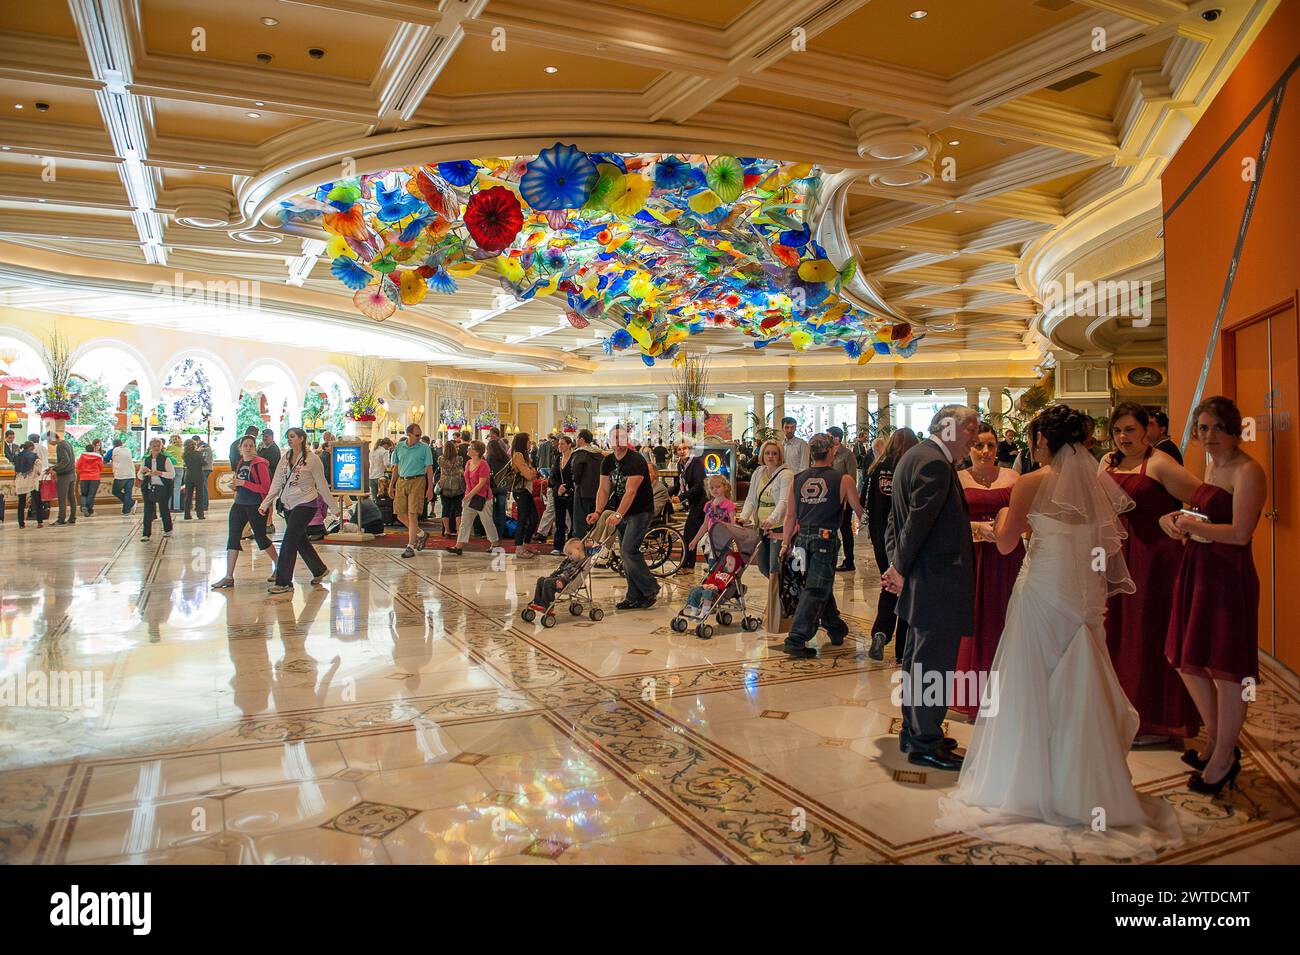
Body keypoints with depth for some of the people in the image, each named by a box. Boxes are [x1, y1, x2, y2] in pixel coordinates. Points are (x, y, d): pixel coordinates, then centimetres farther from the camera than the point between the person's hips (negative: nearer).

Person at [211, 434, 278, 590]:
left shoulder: (260, 464, -11)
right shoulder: (239, 463, 13)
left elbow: (266, 488, -18)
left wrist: (243, 483, -21)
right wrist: (235, 485, 3)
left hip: (256, 506, -7)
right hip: (239, 504, 7)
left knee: (261, 538, 5)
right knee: (232, 538, 0)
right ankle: (229, 577, 3)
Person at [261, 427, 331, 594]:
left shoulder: (312, 459, -9)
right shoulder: (284, 459, 9)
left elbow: (322, 485, -4)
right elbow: (276, 484, 8)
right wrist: (265, 503, -2)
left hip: (305, 505, -7)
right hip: (289, 506, 7)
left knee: (289, 541, -11)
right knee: (300, 541, 14)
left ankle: (283, 582, -5)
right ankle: (319, 570, 34)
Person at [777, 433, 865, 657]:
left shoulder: (798, 479, 6)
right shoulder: (843, 479, -4)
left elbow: (791, 515, 10)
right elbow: (860, 511, 4)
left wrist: (786, 543, 18)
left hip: (803, 537, 5)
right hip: (826, 538, -5)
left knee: (822, 586, 20)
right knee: (814, 590, -3)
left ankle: (837, 629, 36)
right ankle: (795, 640, -8)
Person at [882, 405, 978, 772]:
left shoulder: (914, 456, 15)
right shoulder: (935, 463, -18)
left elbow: (896, 520, 15)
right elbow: (919, 521, -22)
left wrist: (897, 565, 7)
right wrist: (901, 569, -12)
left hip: (922, 583, 11)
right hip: (938, 583, -11)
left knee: (917, 659, 19)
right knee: (934, 662, 0)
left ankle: (915, 731, 32)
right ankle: (925, 743, 11)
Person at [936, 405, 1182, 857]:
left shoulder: (1031, 483, -9)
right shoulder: (1099, 482, 3)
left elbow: (1005, 544, -4)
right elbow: (1109, 544, 8)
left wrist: (1003, 516, 15)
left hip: (1043, 589, -4)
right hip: (1086, 594, 4)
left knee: (1033, 683, 7)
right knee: (1078, 688, 13)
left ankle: (1028, 783, 17)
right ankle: (1085, 785, 23)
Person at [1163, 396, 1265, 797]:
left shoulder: (1248, 471, -15)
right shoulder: (1211, 465, 13)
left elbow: (1239, 533, -22)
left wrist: (1191, 525, -11)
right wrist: (1178, 520, 4)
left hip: (1229, 578, -10)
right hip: (1197, 572, 10)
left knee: (1226, 670, 2)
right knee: (1187, 661, 17)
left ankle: (1223, 760, 18)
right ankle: (1217, 743, 34)